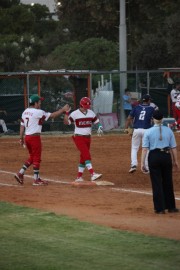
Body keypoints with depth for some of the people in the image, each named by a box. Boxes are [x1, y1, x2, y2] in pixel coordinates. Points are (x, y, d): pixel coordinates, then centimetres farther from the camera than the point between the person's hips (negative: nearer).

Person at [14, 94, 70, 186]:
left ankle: (20, 173, 11)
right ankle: (36, 180, 6)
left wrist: (21, 138, 15)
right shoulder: (38, 112, -14)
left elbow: (22, 126, 11)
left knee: (32, 157, 19)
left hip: (27, 137, 8)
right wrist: (63, 110, -6)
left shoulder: (25, 112, 9)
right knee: (37, 158, 2)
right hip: (34, 137, -8)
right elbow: (52, 115, -14)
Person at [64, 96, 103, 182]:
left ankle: (79, 177, 17)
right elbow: (66, 122, -13)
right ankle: (93, 174, -27)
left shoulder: (91, 113, 6)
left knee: (83, 157, 9)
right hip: (79, 138, -6)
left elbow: (97, 121, 12)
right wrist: (66, 113, -28)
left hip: (88, 138, 6)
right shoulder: (75, 114, -9)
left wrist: (100, 127, -9)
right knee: (87, 155, -18)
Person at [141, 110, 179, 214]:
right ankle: (171, 207, 19)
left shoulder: (148, 132, -6)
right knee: (168, 182, 12)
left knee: (157, 183, 4)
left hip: (154, 157, -2)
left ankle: (160, 208, 4)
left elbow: (145, 148, -10)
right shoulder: (168, 130, 0)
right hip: (166, 156, 2)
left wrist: (142, 162, -7)